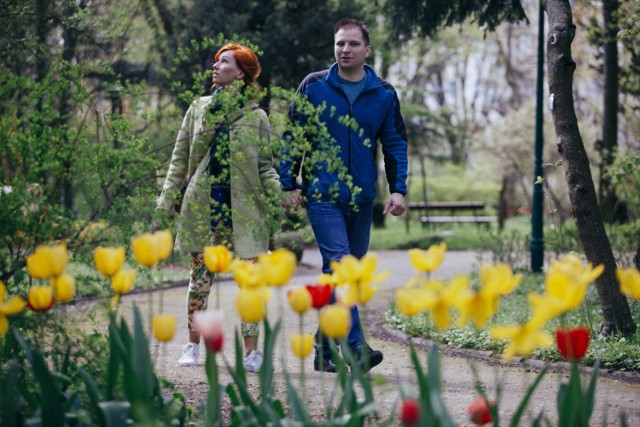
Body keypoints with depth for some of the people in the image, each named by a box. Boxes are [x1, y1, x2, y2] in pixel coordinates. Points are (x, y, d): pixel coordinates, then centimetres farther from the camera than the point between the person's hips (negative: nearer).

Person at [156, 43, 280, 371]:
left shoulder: (257, 117, 5)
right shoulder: (198, 109, 9)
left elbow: (265, 165, 7)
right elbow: (180, 157, 12)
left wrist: (277, 191, -12)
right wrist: (168, 198, 5)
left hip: (243, 206, -1)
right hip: (203, 203, 2)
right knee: (200, 276, 7)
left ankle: (251, 350, 3)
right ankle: (193, 345, 19)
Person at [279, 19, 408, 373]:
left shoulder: (383, 94, 7)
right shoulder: (313, 87, 1)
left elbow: (396, 144, 11)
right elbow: (291, 137, 6)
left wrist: (398, 189, -1)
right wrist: (289, 184, 0)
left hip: (361, 198, 4)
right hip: (322, 195, -4)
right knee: (339, 265, -18)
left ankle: (325, 349, 20)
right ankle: (355, 347, -24)